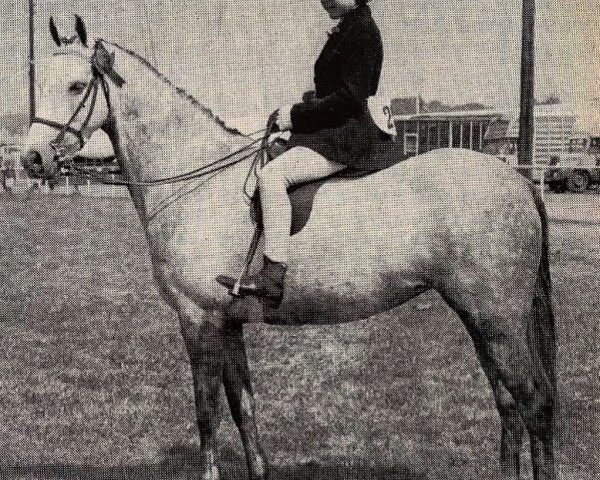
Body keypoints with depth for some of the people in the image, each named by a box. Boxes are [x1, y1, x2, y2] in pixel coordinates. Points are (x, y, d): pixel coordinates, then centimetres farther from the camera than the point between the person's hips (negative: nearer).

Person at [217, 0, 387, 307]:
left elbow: (350, 98, -19)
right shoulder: (345, 29, 19)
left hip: (346, 138, -11)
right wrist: (297, 112, 8)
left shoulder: (363, 29, -11)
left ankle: (273, 276, -31)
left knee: (272, 175, -27)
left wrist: (297, 116, -14)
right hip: (329, 132, 11)